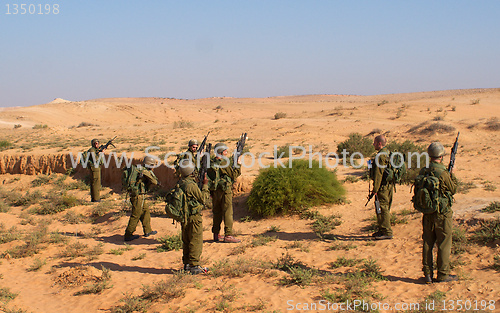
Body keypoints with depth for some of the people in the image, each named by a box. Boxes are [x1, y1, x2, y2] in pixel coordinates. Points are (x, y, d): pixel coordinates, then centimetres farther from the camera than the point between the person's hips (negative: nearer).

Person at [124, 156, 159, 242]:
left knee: (145, 211, 21)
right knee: (135, 216, -3)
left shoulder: (138, 169, 13)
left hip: (134, 195, 10)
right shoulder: (145, 171, -14)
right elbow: (154, 182, -11)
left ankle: (147, 231, 29)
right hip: (138, 196, -10)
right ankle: (128, 235, 1)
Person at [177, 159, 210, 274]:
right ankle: (194, 266, 0)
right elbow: (203, 199, -13)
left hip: (184, 216, 8)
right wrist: (205, 185, -4)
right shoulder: (191, 185, -21)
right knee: (196, 242, -1)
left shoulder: (180, 183, 4)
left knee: (186, 241, 16)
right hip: (194, 217, -8)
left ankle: (186, 264, 24)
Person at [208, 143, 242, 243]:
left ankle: (216, 235, 18)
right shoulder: (224, 163, -14)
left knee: (217, 212, 14)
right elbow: (234, 175, -10)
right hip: (225, 190, -8)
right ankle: (228, 235, -5)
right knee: (228, 213, -4)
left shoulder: (211, 163, 8)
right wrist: (238, 165, 1)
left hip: (215, 191, 8)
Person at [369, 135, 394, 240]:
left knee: (382, 209, -6)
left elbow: (378, 173, -20)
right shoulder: (388, 153, 14)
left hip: (383, 186, -10)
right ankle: (382, 230, 25)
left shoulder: (380, 156, -18)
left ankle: (387, 232, -3)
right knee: (384, 208, 16)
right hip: (389, 184, 10)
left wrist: (375, 189, -18)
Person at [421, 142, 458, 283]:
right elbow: (453, 189, -6)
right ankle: (443, 274, 11)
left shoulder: (423, 172, 0)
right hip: (442, 214, -6)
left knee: (427, 243, 11)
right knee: (444, 244, 5)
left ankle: (428, 274, 17)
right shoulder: (443, 173, -19)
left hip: (427, 213, 6)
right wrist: (452, 175, 11)